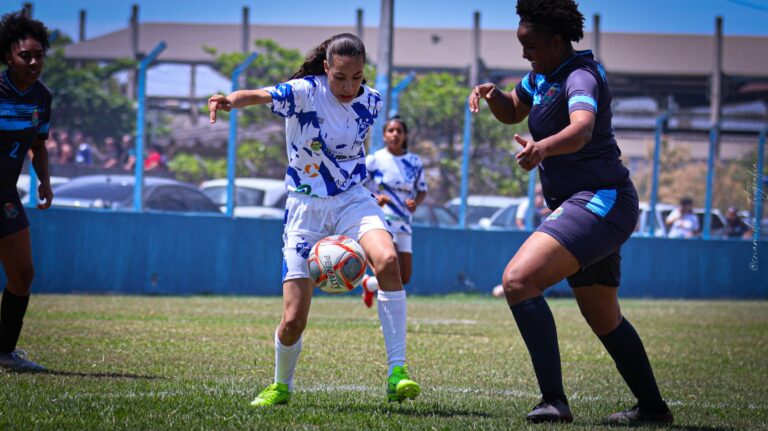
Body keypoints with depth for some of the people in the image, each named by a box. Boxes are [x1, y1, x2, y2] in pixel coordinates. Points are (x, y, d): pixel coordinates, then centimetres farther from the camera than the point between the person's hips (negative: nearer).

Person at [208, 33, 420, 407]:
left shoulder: (370, 102, -2)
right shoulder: (304, 92, -16)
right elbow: (260, 95, -34)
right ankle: (281, 386, 27)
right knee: (293, 320, -6)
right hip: (306, 208, -2)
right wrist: (233, 100, -54)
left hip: (352, 200, 2)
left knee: (388, 260, -31)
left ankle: (397, 374, -26)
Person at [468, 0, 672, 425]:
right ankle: (653, 406, 37)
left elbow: (582, 128, -39)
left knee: (518, 280, -25)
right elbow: (511, 112, 27)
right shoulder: (543, 73, 11)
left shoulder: (580, 78, -18)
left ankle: (554, 401, -30)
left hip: (599, 202, -11)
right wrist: (491, 94, 4)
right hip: (591, 206, 11)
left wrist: (541, 148, -59)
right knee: (603, 318, 23)